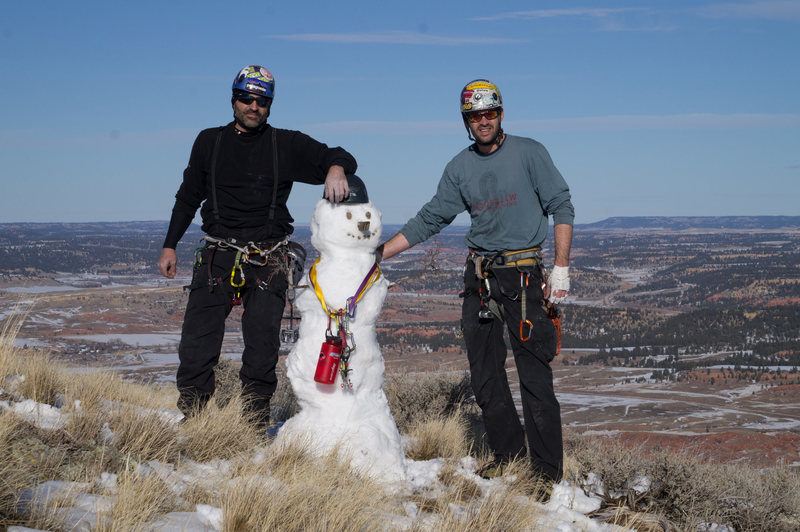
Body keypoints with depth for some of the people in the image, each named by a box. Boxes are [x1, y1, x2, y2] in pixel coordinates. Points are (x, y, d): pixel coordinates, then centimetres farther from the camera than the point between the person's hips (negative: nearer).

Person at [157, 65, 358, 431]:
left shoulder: (287, 145, 8)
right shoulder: (210, 142, 13)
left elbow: (340, 157, 4)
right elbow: (188, 197, 20)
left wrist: (336, 167, -21)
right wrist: (170, 244, 16)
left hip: (269, 259, -1)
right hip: (218, 253, 1)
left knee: (263, 342, -4)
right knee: (198, 337, -7)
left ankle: (256, 417, 6)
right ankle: (191, 414, 2)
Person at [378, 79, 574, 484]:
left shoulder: (528, 152, 0)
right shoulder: (460, 167, 12)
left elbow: (561, 207, -1)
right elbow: (430, 220, 17)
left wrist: (561, 269, -8)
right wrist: (376, 253, 13)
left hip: (523, 273, -5)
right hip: (479, 276, 5)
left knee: (534, 376, -8)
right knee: (484, 375, 5)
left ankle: (547, 472, -1)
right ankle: (507, 456, 18)